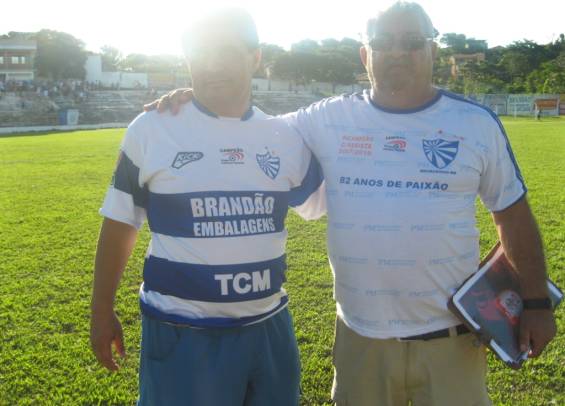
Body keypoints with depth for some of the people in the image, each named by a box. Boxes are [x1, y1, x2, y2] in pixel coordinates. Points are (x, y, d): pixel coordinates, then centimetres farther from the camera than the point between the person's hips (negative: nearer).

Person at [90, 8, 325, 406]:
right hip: (181, 334, -3)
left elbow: (326, 202, 14)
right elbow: (120, 223, 0)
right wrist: (102, 311, 4)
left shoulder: (285, 138, 1)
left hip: (269, 328, 4)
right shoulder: (151, 129, -6)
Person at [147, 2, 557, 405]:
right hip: (361, 335, 1)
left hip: (450, 336, 0)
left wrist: (536, 301, 4)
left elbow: (514, 215, 5)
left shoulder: (477, 123, -1)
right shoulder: (330, 120, -2)